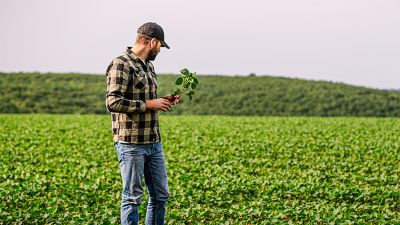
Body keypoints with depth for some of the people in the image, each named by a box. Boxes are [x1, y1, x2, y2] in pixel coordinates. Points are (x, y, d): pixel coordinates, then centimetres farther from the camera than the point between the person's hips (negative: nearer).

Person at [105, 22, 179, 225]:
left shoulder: (149, 66, 17)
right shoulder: (121, 64, -12)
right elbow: (113, 102, -21)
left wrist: (164, 101, 10)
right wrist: (149, 104, -16)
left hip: (154, 142, 9)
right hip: (131, 143, -9)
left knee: (160, 195, 13)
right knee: (132, 197, 0)